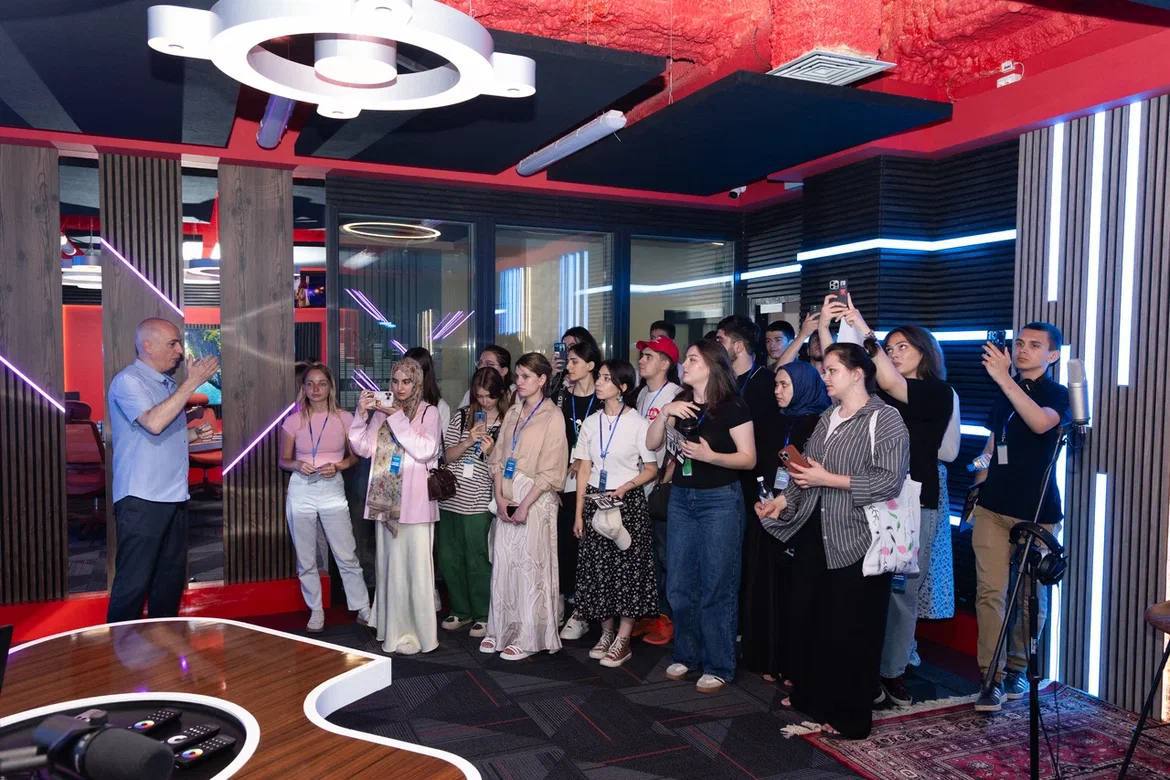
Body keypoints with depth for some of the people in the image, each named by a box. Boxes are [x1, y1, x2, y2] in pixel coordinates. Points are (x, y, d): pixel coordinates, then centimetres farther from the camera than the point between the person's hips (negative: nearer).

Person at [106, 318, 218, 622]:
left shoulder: (169, 384, 15)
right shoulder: (128, 380, -10)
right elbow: (154, 423, -26)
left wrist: (195, 434, 8)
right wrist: (192, 382, -22)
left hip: (174, 498, 9)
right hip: (141, 500, -9)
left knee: (171, 577, 15)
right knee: (133, 583, -5)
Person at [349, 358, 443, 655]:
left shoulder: (428, 412, -2)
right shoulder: (382, 411, 11)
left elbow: (425, 450, -16)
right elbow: (364, 448, 6)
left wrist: (397, 417, -17)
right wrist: (362, 413, -6)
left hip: (414, 501, -5)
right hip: (386, 500, 5)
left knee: (415, 566, -2)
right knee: (389, 564, 12)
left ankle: (417, 631, 8)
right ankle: (394, 628, 23)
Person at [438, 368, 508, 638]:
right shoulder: (462, 416, 7)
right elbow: (448, 455, 6)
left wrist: (490, 451, -17)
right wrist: (468, 441, -11)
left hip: (479, 502, -4)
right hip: (451, 498, 4)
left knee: (477, 561, 2)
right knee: (448, 558, 10)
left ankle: (483, 615, 19)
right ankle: (461, 610, 28)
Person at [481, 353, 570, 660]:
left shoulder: (552, 416, -7)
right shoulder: (512, 414, 12)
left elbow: (550, 470, -12)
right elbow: (498, 457, 10)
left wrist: (525, 505, -15)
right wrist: (500, 497, -2)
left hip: (535, 499, -6)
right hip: (507, 499, 6)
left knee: (530, 569, -1)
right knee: (502, 566, 8)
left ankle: (528, 638, 10)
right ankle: (501, 630, 19)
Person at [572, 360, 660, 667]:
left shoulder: (637, 422, -6)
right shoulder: (591, 422, 7)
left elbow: (651, 469, -3)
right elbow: (584, 470, 9)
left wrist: (625, 487, -18)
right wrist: (579, 513, 5)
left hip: (627, 501, -4)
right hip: (594, 500, 5)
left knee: (627, 568, -1)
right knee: (597, 567, 7)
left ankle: (623, 640, 9)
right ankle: (606, 633, 22)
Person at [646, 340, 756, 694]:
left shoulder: (732, 406, -9)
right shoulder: (681, 403, 8)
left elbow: (748, 459, -11)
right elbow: (652, 444, 4)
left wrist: (710, 455, -25)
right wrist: (665, 413, -12)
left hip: (720, 500, -6)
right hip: (681, 498, 6)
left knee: (716, 586, 1)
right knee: (679, 584, 11)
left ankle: (718, 666, 14)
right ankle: (686, 654, 28)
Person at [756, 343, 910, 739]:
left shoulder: (885, 419, -10)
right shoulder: (827, 418, 15)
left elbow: (889, 480, -20)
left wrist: (827, 479, -18)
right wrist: (783, 500, 5)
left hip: (856, 541, -8)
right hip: (816, 533, 8)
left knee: (850, 631, 2)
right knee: (808, 619, 15)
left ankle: (850, 715, 19)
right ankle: (809, 695, 34)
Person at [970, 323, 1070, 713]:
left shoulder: (1058, 394, -2)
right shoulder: (1005, 393, 14)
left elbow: (1041, 423, -26)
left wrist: (1004, 377, -30)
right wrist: (978, 489, 14)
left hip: (1036, 512, -4)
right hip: (993, 508, 4)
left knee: (1031, 597, 6)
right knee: (990, 592, -3)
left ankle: (1017, 668, 24)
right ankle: (993, 678, 0)